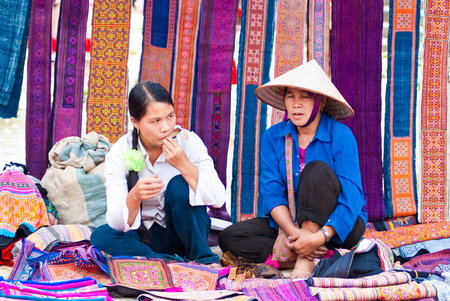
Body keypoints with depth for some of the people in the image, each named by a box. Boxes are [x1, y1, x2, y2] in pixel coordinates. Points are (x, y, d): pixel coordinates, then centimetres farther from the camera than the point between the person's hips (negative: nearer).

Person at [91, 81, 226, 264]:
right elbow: (116, 223, -21)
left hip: (184, 231, -1)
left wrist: (184, 164, -33)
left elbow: (218, 200, -22)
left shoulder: (188, 141, -15)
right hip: (144, 236, 1)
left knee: (180, 185, -27)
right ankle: (178, 263, -28)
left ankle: (202, 258, -16)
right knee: (101, 236, -26)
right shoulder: (119, 153, -14)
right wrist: (135, 197, -42)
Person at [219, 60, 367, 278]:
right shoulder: (273, 137, -1)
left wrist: (320, 236, -35)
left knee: (317, 169, -29)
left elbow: (351, 198, -20)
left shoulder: (340, 136, -13)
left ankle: (306, 260, -28)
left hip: (338, 227, -4)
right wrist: (293, 232, -28)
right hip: (292, 222, 4)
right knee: (229, 238, -17)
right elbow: (272, 192, -9)